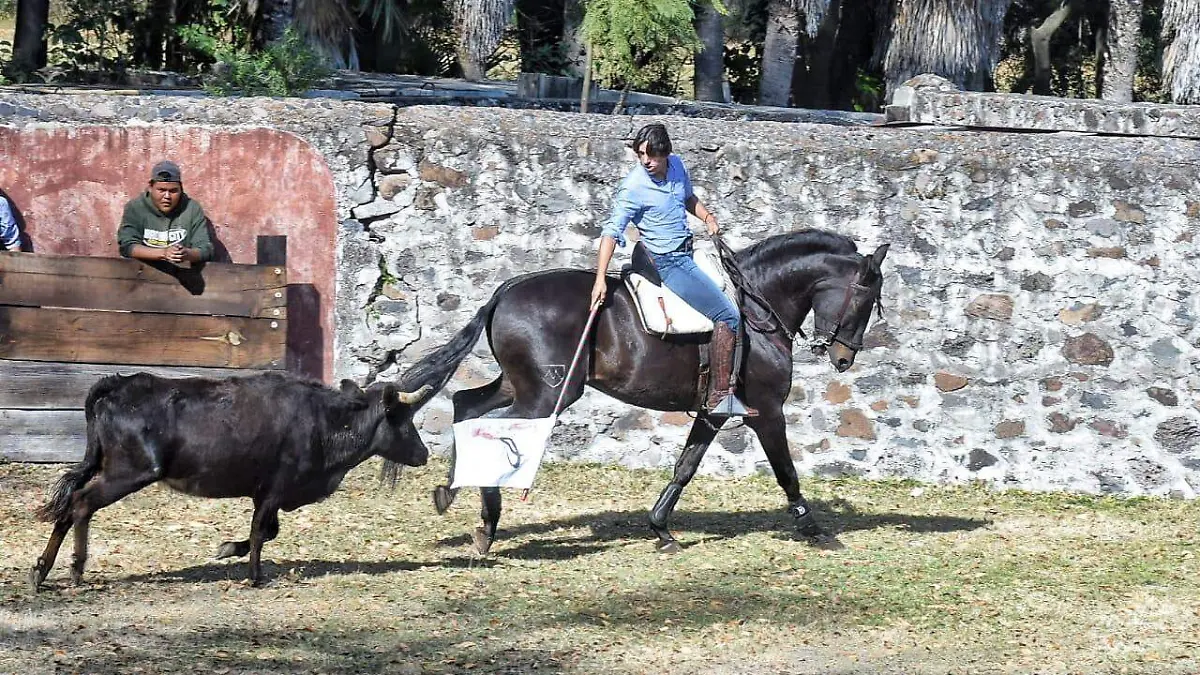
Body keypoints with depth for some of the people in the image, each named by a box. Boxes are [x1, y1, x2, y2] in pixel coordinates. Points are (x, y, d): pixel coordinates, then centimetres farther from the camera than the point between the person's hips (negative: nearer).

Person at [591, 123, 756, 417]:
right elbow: (612, 232, -21)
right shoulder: (633, 188, -19)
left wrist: (708, 218, 3)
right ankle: (719, 395, -15)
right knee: (727, 315, -16)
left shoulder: (676, 165, 1)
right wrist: (600, 280, -29)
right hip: (669, 263, -9)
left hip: (689, 252, 9)